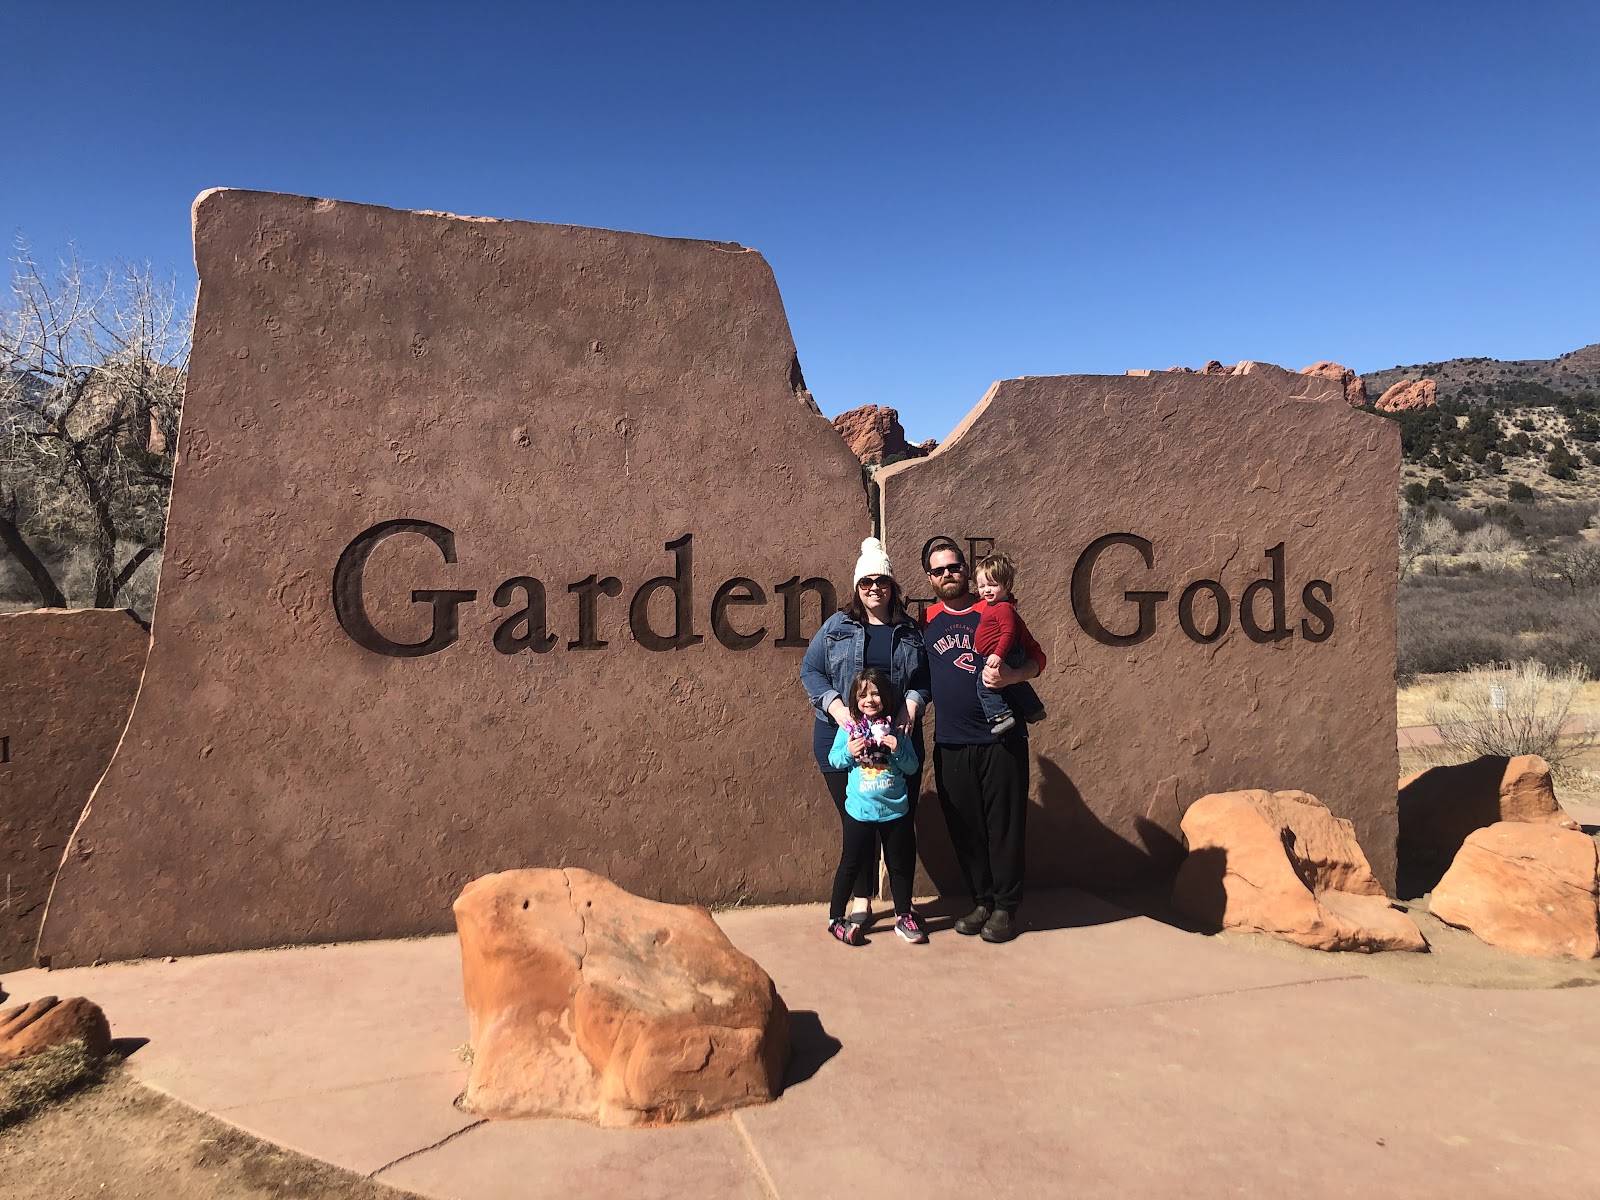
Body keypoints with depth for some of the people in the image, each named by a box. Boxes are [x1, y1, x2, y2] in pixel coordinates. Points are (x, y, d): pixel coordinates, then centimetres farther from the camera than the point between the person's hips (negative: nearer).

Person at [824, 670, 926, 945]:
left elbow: (912, 767, 1)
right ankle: (835, 918, 18)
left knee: (900, 864, 13)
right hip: (860, 810, -1)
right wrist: (849, 752, -16)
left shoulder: (896, 728, -1)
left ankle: (904, 916, 28)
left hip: (895, 809, 2)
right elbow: (834, 759, 3)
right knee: (850, 865, 7)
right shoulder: (849, 727, -2)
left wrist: (898, 750, -17)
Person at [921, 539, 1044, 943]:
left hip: (1001, 739, -3)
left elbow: (1037, 658, 1)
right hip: (950, 743, 3)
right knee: (964, 828, 9)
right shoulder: (925, 621, 10)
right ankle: (981, 902, 23)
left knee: (1005, 826, 2)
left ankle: (1005, 907, 14)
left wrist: (1010, 675, -19)